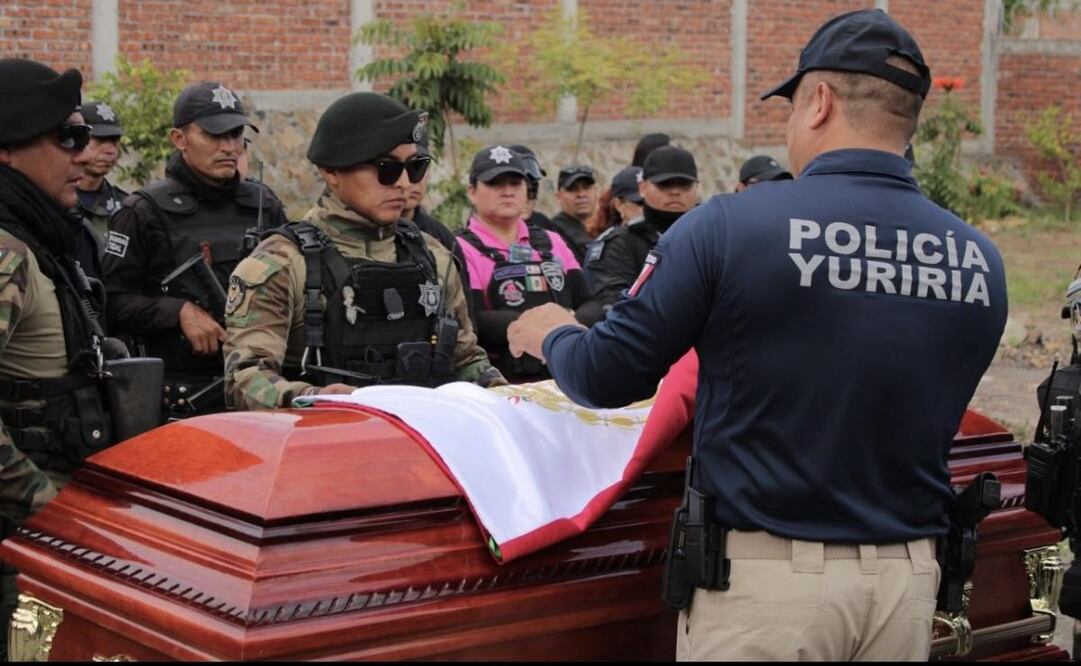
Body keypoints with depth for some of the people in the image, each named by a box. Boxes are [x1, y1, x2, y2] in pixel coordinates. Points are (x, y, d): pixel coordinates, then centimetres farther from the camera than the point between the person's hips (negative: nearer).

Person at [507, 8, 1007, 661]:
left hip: (767, 577, -4)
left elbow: (605, 377, -7)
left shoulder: (731, 225, -14)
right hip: (908, 579, 4)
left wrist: (552, 334, 16)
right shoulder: (980, 261, -2)